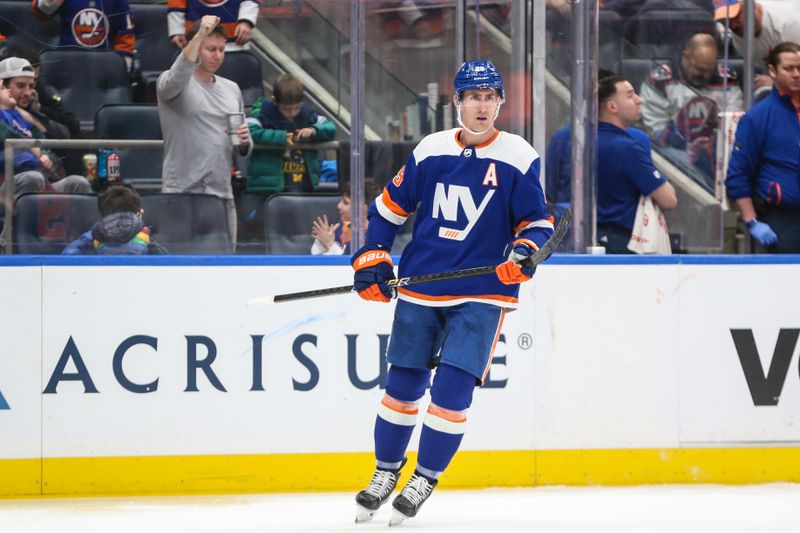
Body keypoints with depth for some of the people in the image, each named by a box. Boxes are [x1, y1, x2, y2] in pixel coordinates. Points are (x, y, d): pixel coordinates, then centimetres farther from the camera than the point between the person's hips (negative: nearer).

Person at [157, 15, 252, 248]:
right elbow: (176, 78, -28)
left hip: (222, 195, 5)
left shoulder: (232, 89, 16)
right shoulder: (171, 82, 0)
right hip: (181, 194, -5)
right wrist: (199, 35, -37)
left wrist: (244, 142, -4)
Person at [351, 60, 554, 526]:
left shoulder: (519, 158, -3)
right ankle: (386, 472, 25)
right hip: (420, 289, 3)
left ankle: (425, 479, 4)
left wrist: (525, 248, -20)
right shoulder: (431, 150, 5)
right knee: (403, 384, 7)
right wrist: (372, 260, 6)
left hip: (481, 294, -3)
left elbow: (537, 219, 1)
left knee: (452, 388, -11)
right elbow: (391, 206, 13)